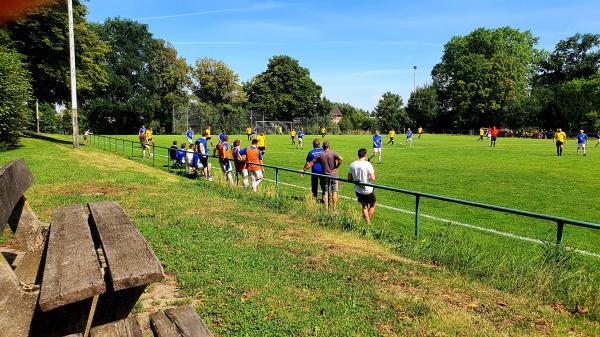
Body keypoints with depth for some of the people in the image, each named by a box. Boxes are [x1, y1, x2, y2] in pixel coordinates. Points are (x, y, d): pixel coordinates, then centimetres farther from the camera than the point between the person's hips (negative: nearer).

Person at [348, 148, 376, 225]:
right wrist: (373, 176, 2)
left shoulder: (352, 164, -3)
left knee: (364, 207, 19)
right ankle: (368, 222, 14)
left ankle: (367, 223, 22)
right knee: (372, 205, 17)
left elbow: (349, 178, 1)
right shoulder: (367, 164, -18)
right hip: (368, 190, -4)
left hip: (358, 190, 5)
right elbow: (372, 178, -19)